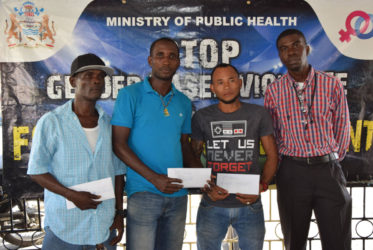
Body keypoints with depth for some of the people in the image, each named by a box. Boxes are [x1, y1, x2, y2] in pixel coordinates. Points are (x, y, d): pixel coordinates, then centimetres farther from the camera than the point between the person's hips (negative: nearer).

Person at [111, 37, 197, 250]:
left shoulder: (184, 102, 10)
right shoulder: (130, 95, -4)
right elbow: (119, 144, -9)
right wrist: (154, 178, -18)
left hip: (178, 194, 5)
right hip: (143, 192, -5)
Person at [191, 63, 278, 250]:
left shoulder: (258, 114, 3)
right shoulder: (201, 117, 3)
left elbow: (272, 155, 6)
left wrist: (262, 186, -9)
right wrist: (207, 188, -9)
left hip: (250, 205, 0)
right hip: (212, 206, 0)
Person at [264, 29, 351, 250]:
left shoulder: (332, 84, 1)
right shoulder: (273, 90, 3)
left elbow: (342, 127, 8)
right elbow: (271, 133, 9)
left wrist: (333, 161, 9)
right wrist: (292, 162, 6)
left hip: (328, 169, 0)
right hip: (292, 171, 1)